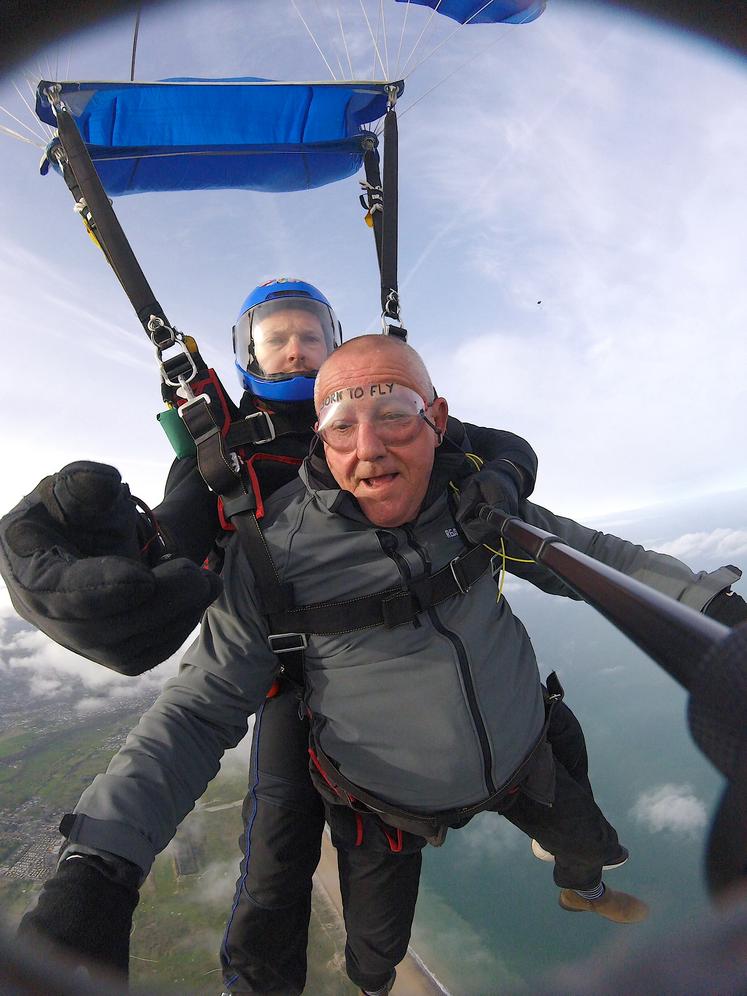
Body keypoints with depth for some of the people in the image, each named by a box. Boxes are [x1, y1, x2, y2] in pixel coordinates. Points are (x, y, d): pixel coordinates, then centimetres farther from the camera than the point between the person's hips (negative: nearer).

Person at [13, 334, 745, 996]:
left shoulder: (476, 493, -18)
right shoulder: (273, 550, -27)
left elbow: (580, 552, -3)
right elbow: (201, 708, -22)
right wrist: (99, 863, -32)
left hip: (520, 758, 3)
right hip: (384, 804, -2)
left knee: (591, 842, 29)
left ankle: (579, 892, 71)